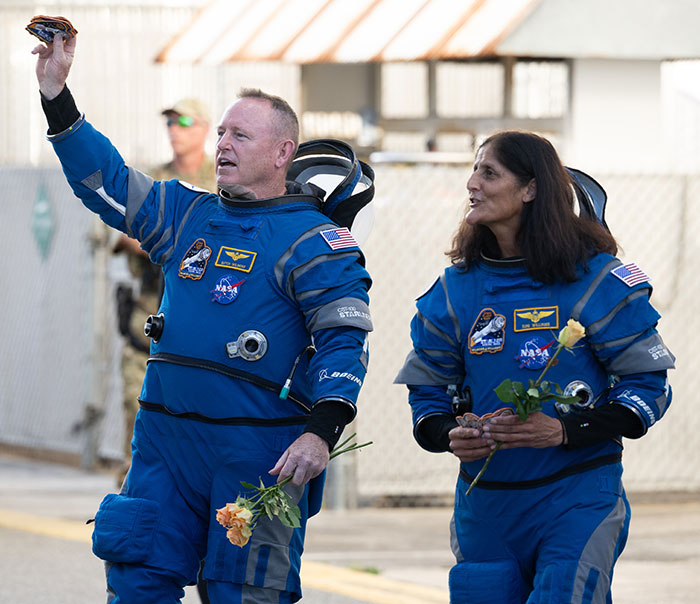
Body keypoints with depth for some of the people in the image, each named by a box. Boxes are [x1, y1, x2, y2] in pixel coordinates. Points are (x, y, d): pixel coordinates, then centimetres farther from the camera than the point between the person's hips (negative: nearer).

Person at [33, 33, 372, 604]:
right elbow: (105, 181, 17)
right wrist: (56, 93, 9)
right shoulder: (189, 214, 14)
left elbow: (346, 339, -11)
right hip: (166, 437, 6)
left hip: (259, 450, -6)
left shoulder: (311, 239, -4)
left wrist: (321, 432, -23)